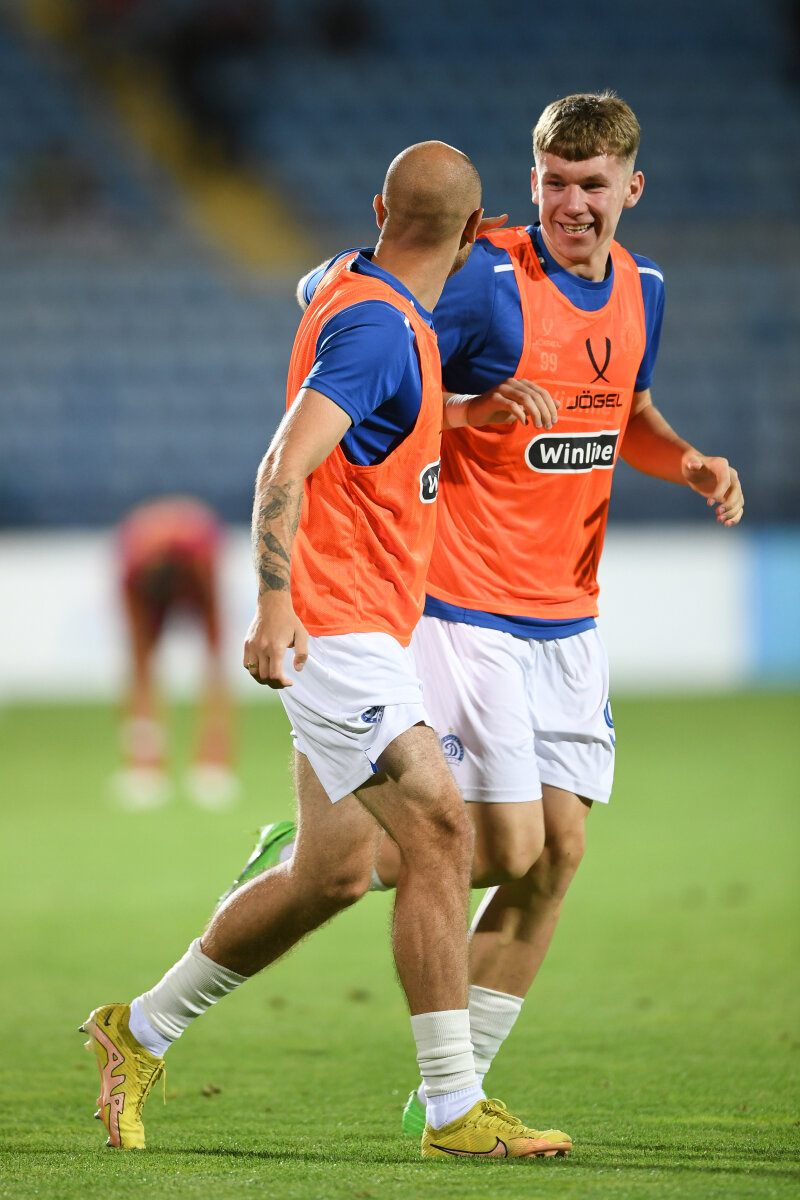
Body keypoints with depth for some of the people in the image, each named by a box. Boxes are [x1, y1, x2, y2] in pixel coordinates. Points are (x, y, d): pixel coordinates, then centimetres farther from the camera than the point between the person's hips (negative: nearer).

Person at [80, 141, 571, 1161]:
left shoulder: (357, 297, 15)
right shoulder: (376, 327, -16)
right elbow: (284, 469, -25)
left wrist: (479, 408, 24)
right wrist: (274, 608, -33)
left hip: (358, 632, 10)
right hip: (334, 628, -10)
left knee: (332, 874, 13)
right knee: (439, 834, -15)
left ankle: (139, 1033, 25)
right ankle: (454, 1111, -16)